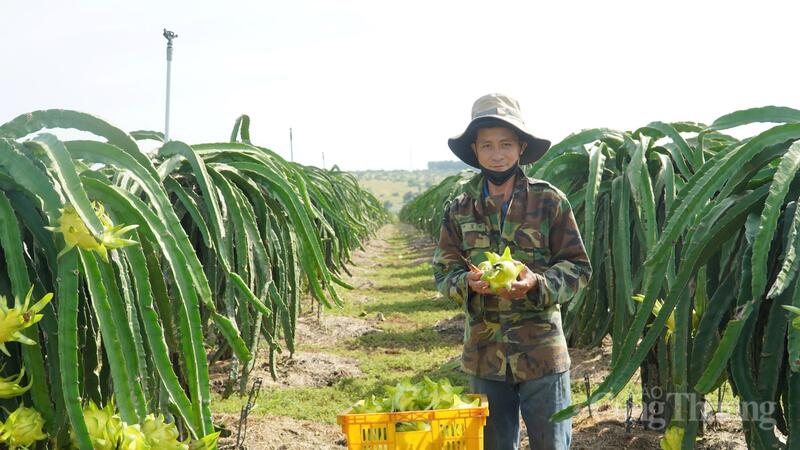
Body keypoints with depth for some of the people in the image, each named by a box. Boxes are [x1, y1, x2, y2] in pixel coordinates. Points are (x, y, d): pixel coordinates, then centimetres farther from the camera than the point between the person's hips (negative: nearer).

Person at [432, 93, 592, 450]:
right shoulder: (460, 209, 4)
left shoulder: (549, 201, -5)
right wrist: (468, 282, -17)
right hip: (484, 353, 3)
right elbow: (443, 272, 5)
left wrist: (537, 282, -22)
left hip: (541, 351, -2)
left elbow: (579, 268, -3)